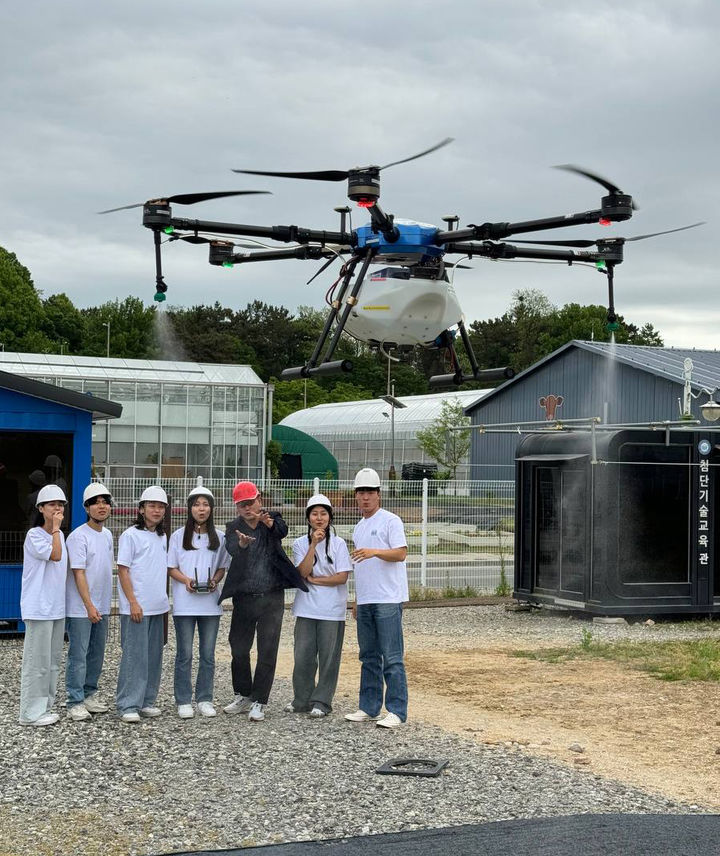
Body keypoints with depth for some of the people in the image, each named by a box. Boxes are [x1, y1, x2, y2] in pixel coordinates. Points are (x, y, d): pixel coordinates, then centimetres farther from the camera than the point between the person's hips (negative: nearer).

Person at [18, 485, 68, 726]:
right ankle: (31, 713, 2)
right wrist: (55, 527, -17)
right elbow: (55, 555, -24)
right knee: (38, 661, -5)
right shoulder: (34, 535, -11)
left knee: (53, 660, 12)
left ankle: (44, 707, 20)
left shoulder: (59, 535, 13)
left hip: (57, 607, 8)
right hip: (39, 608, -8)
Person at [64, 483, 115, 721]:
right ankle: (75, 703, 2)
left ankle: (89, 695, 26)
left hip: (101, 607, 8)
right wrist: (89, 606, -21)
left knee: (97, 654, 14)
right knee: (78, 655, -4)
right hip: (80, 608, -8)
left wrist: (104, 604, 16)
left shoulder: (107, 534, 11)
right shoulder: (79, 536, -13)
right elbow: (78, 573, -17)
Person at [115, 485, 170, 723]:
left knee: (154, 656, 10)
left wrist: (163, 600, 15)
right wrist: (133, 602, -15)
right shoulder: (131, 535, -6)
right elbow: (123, 570, -9)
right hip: (136, 607, -7)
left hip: (157, 606, 7)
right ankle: (128, 705, -3)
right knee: (134, 656, -7)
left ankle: (146, 701, 19)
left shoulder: (162, 538, 15)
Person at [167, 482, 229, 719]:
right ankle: (183, 702, 7)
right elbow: (171, 568, 3)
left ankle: (205, 700, 14)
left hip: (210, 602, 2)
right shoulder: (179, 536, 3)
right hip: (185, 603, -2)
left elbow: (222, 567, 13)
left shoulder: (218, 537, 8)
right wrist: (186, 580, -16)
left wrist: (215, 581, -9)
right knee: (184, 654, 0)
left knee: (208, 654, 5)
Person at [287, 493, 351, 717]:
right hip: (306, 608, 2)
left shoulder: (338, 544, 1)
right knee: (303, 656, 4)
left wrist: (314, 580, -8)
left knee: (328, 657, 1)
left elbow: (342, 577, -8)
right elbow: (303, 572, -9)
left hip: (332, 610, -2)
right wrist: (314, 544, -14)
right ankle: (302, 700, 17)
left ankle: (322, 701, 11)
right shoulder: (300, 543, 6)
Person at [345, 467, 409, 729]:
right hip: (365, 600, 8)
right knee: (369, 656, 13)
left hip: (388, 600, -8)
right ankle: (368, 707, 20)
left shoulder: (390, 521, -5)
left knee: (392, 657, -7)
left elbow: (400, 553, -16)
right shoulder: (359, 527, 19)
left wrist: (374, 551, -31)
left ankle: (396, 711, -5)